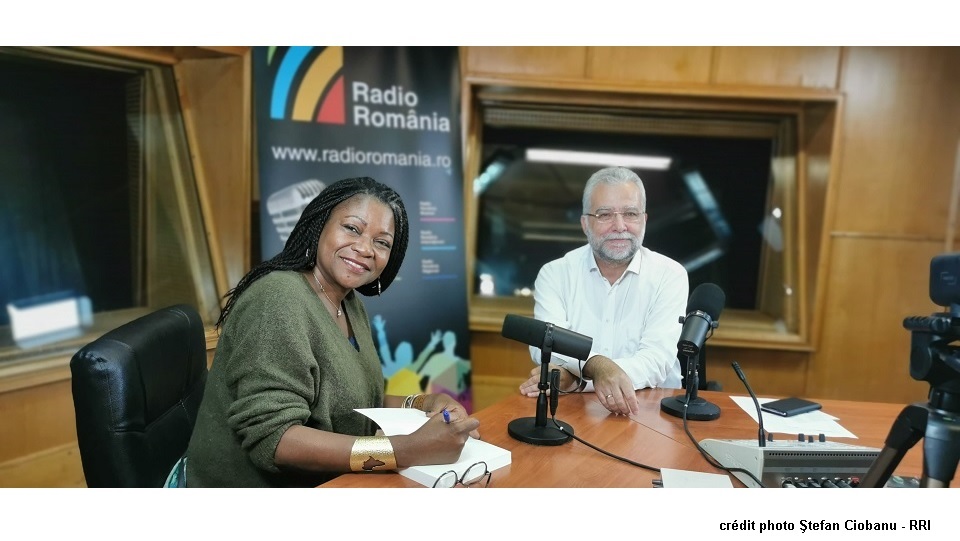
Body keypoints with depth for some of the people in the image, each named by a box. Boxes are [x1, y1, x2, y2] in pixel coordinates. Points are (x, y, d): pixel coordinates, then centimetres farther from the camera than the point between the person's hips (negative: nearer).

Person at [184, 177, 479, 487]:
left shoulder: (351, 305, 5)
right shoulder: (279, 301, -19)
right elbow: (271, 438, -25)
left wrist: (422, 405, -4)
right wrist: (407, 451, -31)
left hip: (326, 483, 7)